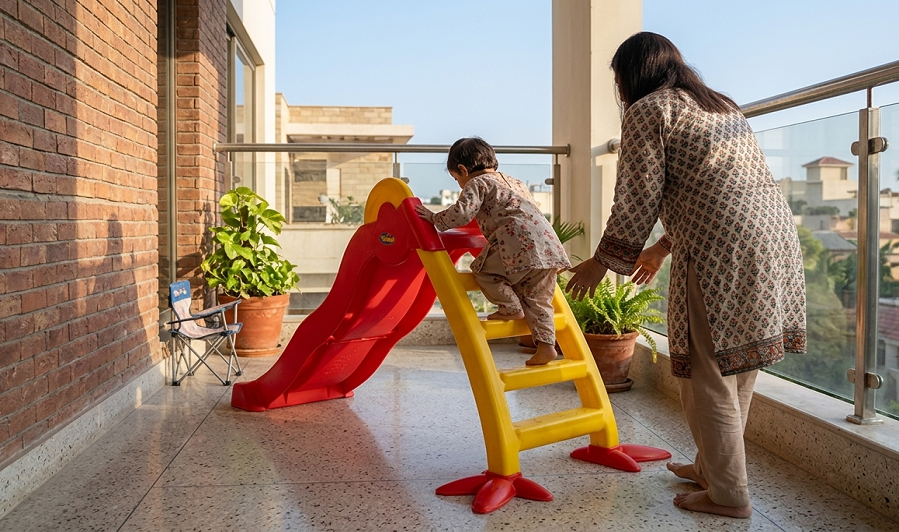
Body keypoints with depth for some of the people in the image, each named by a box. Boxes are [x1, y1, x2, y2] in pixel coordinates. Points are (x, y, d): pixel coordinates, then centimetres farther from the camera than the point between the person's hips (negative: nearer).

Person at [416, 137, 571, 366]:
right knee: (538, 298, 12)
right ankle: (546, 345, 6)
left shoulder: (477, 183, 8)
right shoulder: (515, 182, 33)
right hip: (548, 242, 8)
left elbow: (461, 213, -6)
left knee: (483, 269, 7)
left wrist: (435, 218, 8)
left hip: (519, 241, -8)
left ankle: (511, 308, 1)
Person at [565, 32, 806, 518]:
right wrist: (662, 248, 34)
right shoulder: (720, 104, 24)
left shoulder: (647, 110, -2)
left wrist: (602, 262, 6)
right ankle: (711, 466, 32)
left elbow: (638, 200, -6)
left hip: (722, 251, -9)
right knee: (736, 369, 17)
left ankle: (727, 494, 12)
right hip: (776, 237, 9)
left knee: (708, 377, 3)